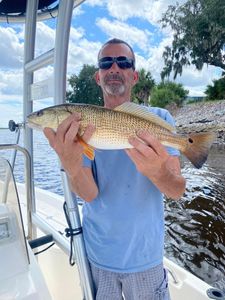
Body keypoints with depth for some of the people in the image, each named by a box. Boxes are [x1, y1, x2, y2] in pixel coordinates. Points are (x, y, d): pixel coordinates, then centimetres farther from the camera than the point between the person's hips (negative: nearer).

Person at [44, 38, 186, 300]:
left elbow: (177, 191, -14)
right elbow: (90, 194, -16)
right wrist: (72, 167, -37)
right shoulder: (80, 124, -7)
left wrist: (157, 171, -36)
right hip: (96, 253, 1)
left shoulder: (159, 118, -10)